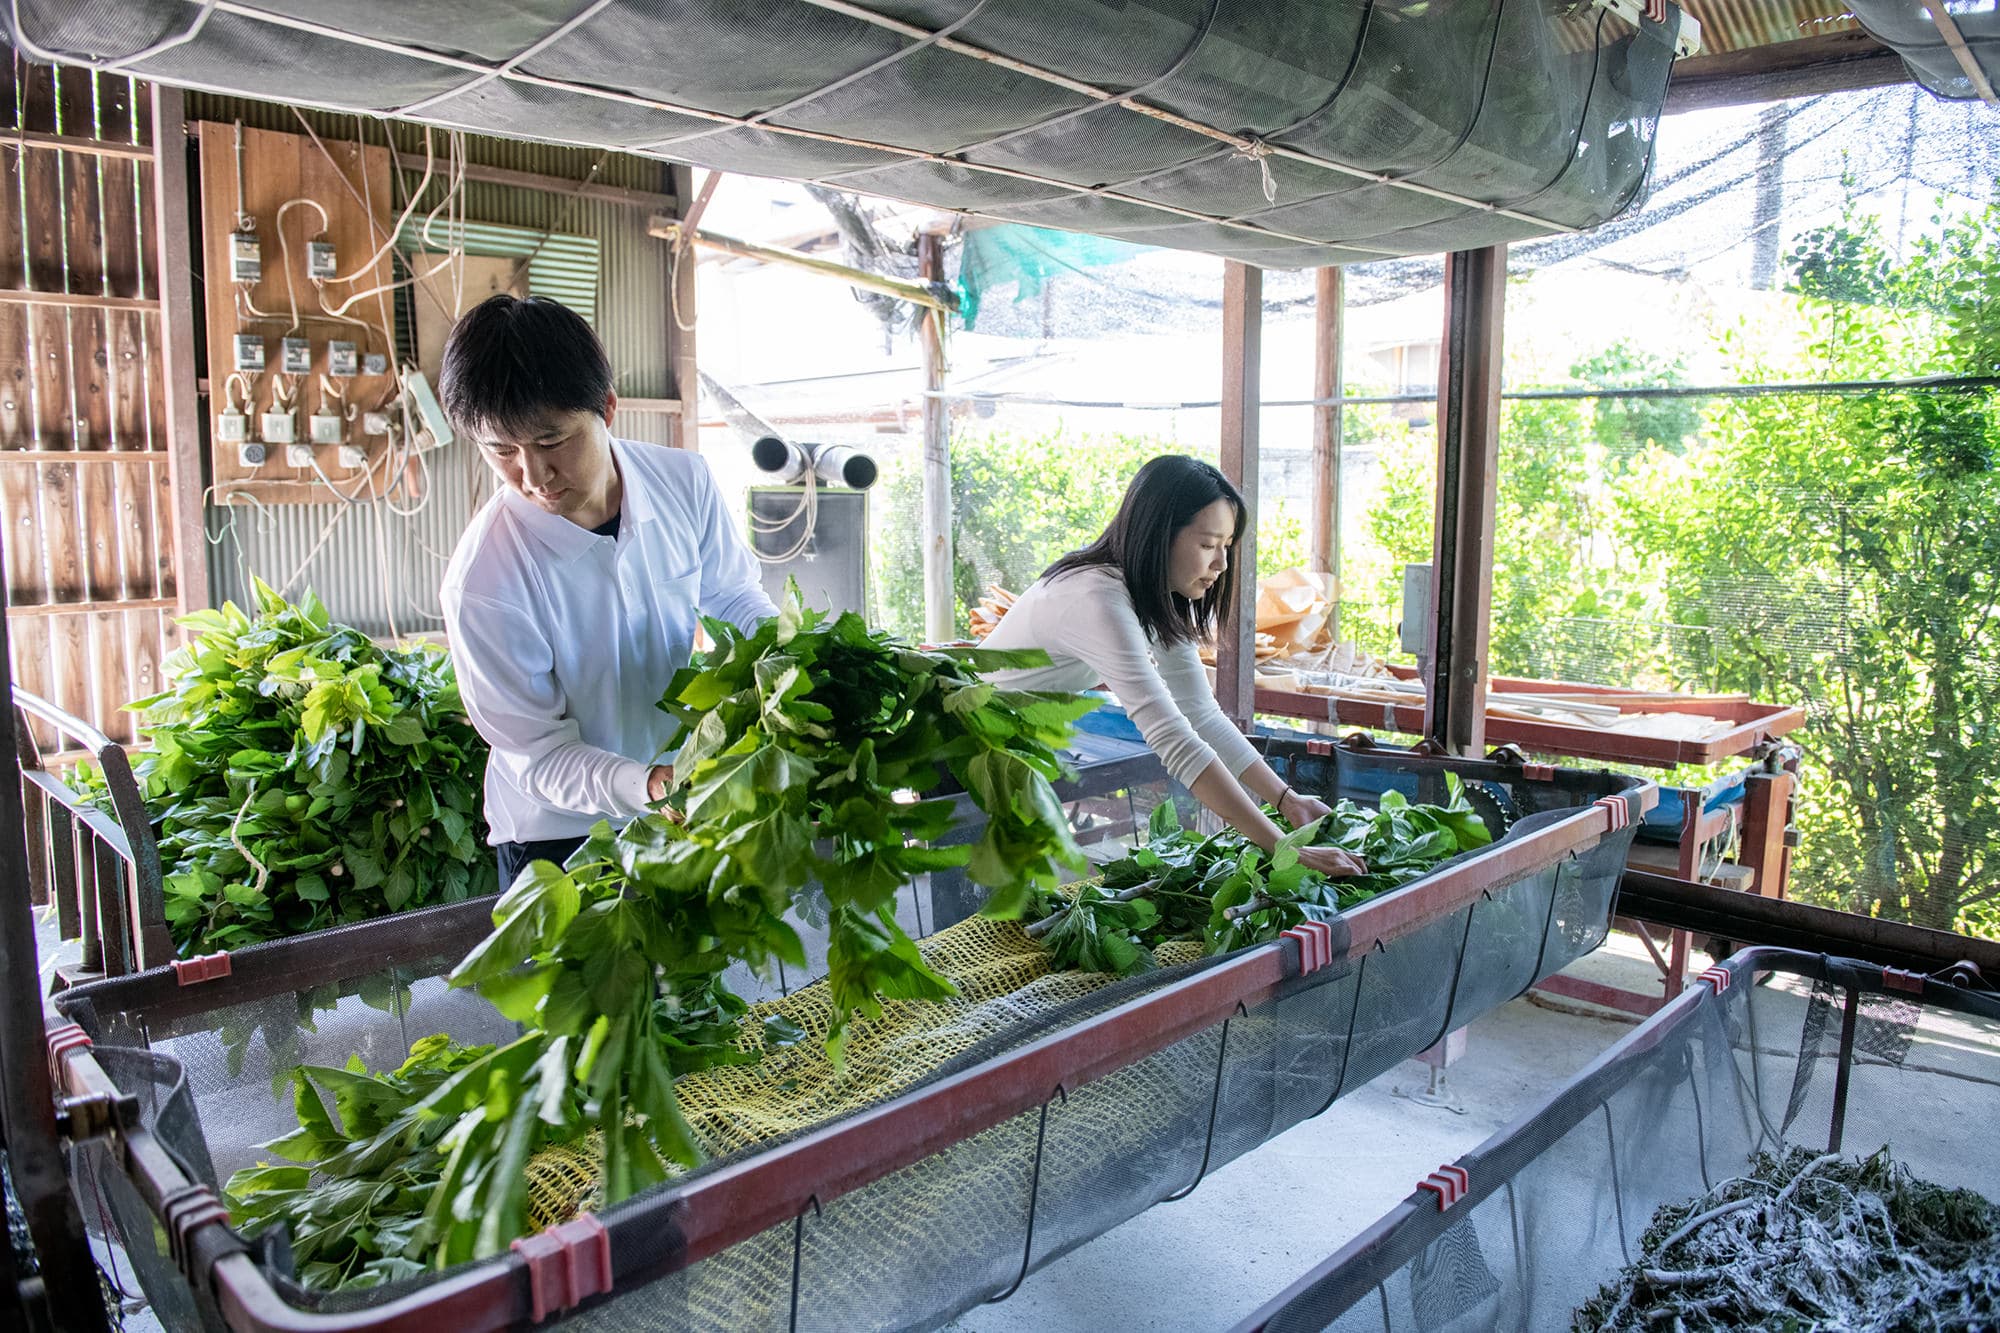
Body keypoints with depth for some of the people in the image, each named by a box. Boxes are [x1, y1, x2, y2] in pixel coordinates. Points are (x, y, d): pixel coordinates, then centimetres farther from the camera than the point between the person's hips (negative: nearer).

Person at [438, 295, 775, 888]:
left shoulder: (685, 481, -15)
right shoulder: (482, 583, -28)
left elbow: (732, 595, 3)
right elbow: (539, 755, -21)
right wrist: (644, 785, -38)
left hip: (687, 800, 5)